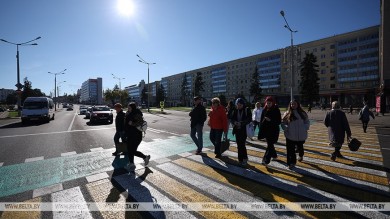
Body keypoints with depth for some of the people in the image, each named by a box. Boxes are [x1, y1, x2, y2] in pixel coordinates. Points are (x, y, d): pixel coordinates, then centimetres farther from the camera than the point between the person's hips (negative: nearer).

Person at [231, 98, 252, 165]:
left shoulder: (247, 110, -5)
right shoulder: (235, 110, 5)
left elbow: (249, 119, -10)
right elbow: (232, 118, 6)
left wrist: (241, 123, -22)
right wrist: (234, 122, -16)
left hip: (244, 130, -4)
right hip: (237, 129, 4)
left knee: (242, 144, -8)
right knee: (239, 145, 10)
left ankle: (243, 158, 10)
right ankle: (241, 158, 25)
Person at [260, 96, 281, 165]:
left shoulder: (276, 110, -7)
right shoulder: (264, 110, 3)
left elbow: (279, 121, -9)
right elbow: (262, 120, 6)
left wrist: (270, 120, -24)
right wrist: (261, 130, 3)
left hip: (274, 131, -5)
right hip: (266, 130, 5)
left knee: (270, 145, -8)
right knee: (270, 144, 18)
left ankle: (266, 160, -5)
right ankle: (274, 155, 40)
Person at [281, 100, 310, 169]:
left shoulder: (302, 113, 1)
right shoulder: (287, 114, -4)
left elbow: (307, 122, 7)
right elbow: (283, 123, -1)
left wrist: (305, 128, -8)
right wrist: (286, 128, -16)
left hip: (301, 135, 2)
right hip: (290, 136, -2)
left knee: (300, 147, 22)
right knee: (291, 150, 0)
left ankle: (301, 156, 54)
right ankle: (292, 163, 13)